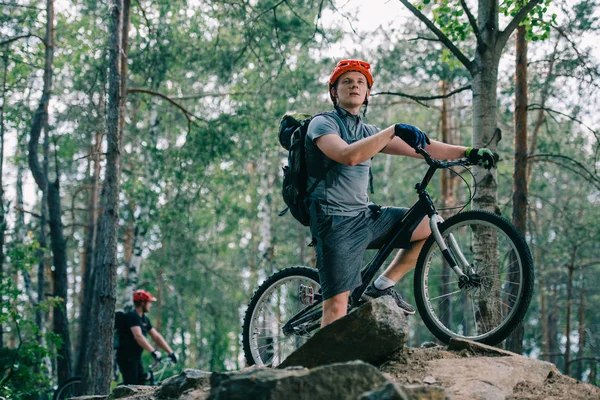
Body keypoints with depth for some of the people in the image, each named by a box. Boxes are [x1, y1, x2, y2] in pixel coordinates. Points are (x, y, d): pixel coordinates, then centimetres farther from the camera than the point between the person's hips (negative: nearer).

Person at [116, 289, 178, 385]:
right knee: (131, 387, -13)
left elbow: (156, 336, 13)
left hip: (136, 356, 9)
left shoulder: (144, 319, 13)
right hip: (126, 357, -9)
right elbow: (138, 336, -29)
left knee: (141, 383, 6)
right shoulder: (132, 316, -16)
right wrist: (153, 351, -35)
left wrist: (170, 352, 5)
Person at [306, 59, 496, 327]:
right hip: (336, 223, -7)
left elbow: (419, 147, 12)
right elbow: (349, 155, -26)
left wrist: (468, 152, 6)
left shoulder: (368, 132, 16)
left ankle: (382, 287, 7)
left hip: (365, 217, 7)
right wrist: (393, 130, -28)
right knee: (337, 305, -13)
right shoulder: (322, 124, -5)